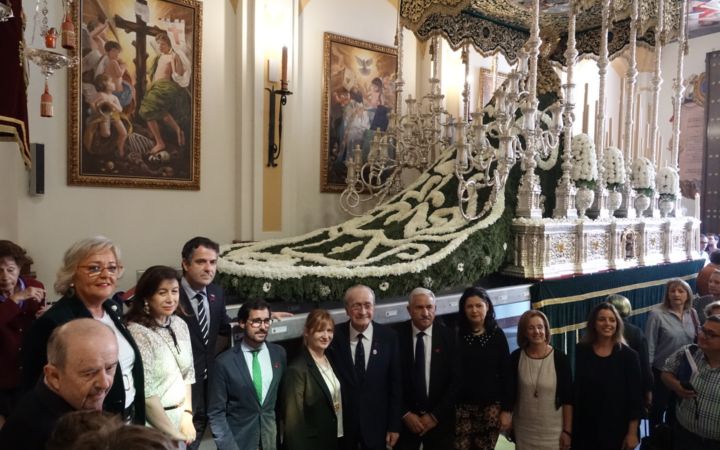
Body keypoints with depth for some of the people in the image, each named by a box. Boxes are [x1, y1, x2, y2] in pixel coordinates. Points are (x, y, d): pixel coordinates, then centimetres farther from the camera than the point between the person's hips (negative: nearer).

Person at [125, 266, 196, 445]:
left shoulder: (180, 324, 1)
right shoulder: (137, 332, -20)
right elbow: (146, 393, -22)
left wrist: (187, 414, -2)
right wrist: (172, 433, -15)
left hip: (179, 415, 6)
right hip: (154, 425, -6)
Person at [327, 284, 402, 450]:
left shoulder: (389, 337, -8)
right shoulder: (334, 335, -9)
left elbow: (395, 385, -3)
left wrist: (394, 425, -2)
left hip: (376, 423, 0)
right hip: (341, 423, 0)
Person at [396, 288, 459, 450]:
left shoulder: (448, 336, -7)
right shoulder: (397, 336, -8)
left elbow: (456, 380, -6)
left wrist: (435, 415, -8)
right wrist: (405, 413, -8)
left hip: (440, 419, 1)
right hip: (405, 419, 0)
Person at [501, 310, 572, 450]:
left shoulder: (560, 359, -8)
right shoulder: (516, 358, -4)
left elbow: (568, 399, -5)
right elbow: (508, 392, 0)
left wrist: (567, 431, -5)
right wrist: (505, 414, -13)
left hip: (552, 431, -2)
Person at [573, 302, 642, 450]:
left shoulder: (628, 355, -5)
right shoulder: (581, 351, -3)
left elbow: (635, 397, -4)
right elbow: (574, 389, -1)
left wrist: (632, 432, -6)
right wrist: (570, 427, -1)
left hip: (617, 430, -1)